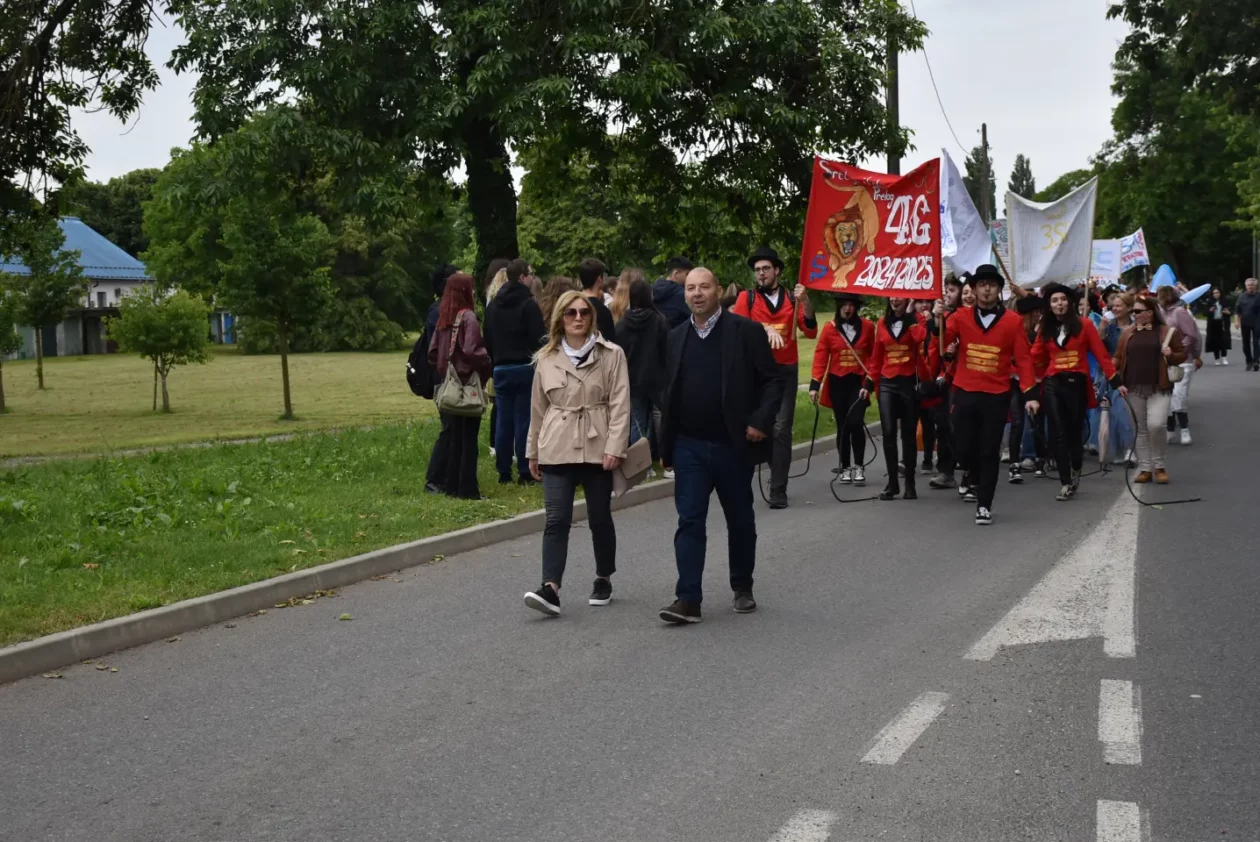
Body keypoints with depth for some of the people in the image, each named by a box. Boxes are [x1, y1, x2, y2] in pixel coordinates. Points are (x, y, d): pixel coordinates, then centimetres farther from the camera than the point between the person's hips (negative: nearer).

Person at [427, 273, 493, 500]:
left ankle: (451, 485, 18)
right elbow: (471, 351, -22)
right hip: (468, 383, -7)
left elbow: (433, 352, 9)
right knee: (468, 438, -1)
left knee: (453, 436, 14)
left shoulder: (443, 318, 7)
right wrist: (487, 366, -7)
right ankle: (467, 488, 1)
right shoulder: (468, 317, -13)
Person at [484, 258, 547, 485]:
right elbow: (539, 338, -15)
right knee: (523, 421, -3)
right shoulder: (528, 304, -11)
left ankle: (504, 473, 10)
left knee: (504, 422, 8)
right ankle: (525, 473, -1)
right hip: (524, 367, -6)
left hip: (501, 369, 6)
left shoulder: (493, 304, 11)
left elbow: (487, 339, 17)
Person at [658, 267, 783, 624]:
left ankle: (743, 589, 28)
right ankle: (688, 599, -4)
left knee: (740, 521, 11)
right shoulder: (676, 337, 8)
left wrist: (761, 421, -16)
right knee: (689, 521, -4)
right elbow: (669, 393, 14)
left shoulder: (746, 331, -4)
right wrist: (665, 445, 11)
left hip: (734, 445, -2)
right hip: (689, 446, 2)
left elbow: (773, 380, -4)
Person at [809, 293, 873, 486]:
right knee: (842, 426, 7)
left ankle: (859, 466, -2)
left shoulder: (867, 326, 0)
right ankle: (845, 467, 18)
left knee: (856, 422, -14)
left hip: (859, 381, -1)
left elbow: (874, 354, 7)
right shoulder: (829, 328, -3)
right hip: (837, 383, 1)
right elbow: (820, 357, -5)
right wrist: (815, 384, -11)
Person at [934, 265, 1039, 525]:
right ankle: (975, 480, 39)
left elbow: (1023, 359, -2)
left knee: (989, 451, 1)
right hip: (964, 394, 1)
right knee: (964, 446, 7)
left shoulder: (1013, 321, -2)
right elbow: (939, 343, -8)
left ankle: (984, 505, 9)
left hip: (996, 396, -1)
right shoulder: (961, 317, 2)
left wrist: (1029, 393, -9)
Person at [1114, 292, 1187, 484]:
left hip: (1159, 388, -4)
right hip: (1135, 388, 4)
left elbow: (1182, 354, 7)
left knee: (1155, 425, -17)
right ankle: (1145, 468, 15)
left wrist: (1171, 356, -14)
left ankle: (1160, 467, 1)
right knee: (1140, 429, 7)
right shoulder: (1128, 333, 10)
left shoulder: (1167, 332, 1)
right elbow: (1118, 357, 10)